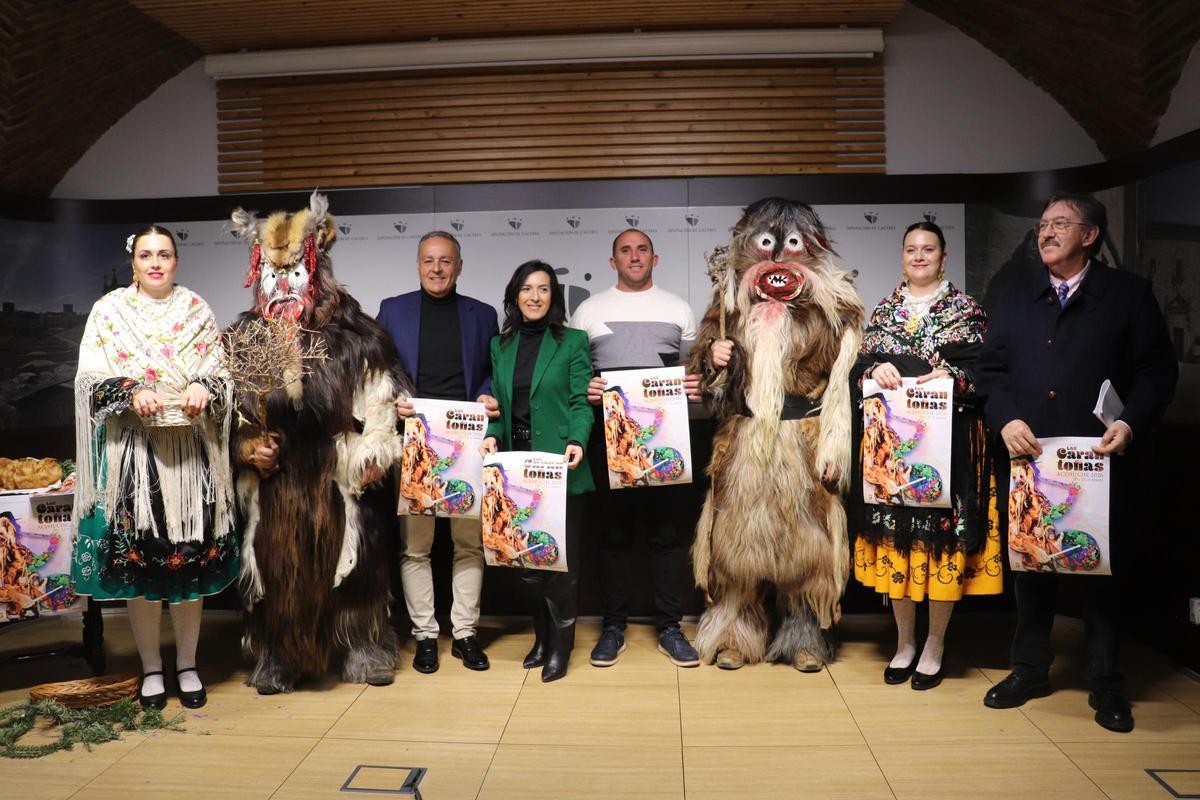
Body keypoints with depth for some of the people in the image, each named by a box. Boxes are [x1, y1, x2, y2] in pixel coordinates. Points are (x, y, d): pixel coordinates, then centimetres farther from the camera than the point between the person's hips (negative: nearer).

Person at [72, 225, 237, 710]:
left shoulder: (197, 310, 11)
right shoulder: (108, 310, 6)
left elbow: (220, 370, 8)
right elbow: (91, 378, 0)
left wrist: (204, 388, -14)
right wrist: (131, 393, -18)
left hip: (190, 451, 1)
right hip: (132, 449, -1)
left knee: (192, 556, 3)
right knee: (138, 555, 1)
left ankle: (187, 664, 19)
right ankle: (151, 666, 18)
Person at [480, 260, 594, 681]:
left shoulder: (573, 342, 0)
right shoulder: (500, 345, 12)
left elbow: (582, 401, -6)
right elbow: (499, 404, 13)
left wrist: (578, 441, -22)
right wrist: (493, 436, -6)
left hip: (560, 467, -4)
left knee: (561, 555, 0)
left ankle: (561, 645, 13)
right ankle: (541, 636, 24)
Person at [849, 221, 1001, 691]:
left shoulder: (967, 310, 6)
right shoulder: (883, 311, 13)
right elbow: (858, 370, 8)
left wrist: (953, 377, -19)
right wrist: (875, 372, -13)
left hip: (948, 441, -2)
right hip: (889, 443, 2)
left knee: (944, 540, 0)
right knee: (894, 538, 5)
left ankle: (934, 646, 16)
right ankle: (904, 643, 21)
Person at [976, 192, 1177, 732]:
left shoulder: (1128, 293, 4)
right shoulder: (1015, 292, 12)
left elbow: (1158, 370, 1)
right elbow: (990, 366, 7)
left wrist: (1131, 423, -14)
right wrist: (1005, 419, -8)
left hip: (1099, 460, -2)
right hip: (1027, 455, 3)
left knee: (1100, 570, 6)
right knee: (1029, 564, 10)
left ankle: (1104, 683, 22)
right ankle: (1030, 670, 25)